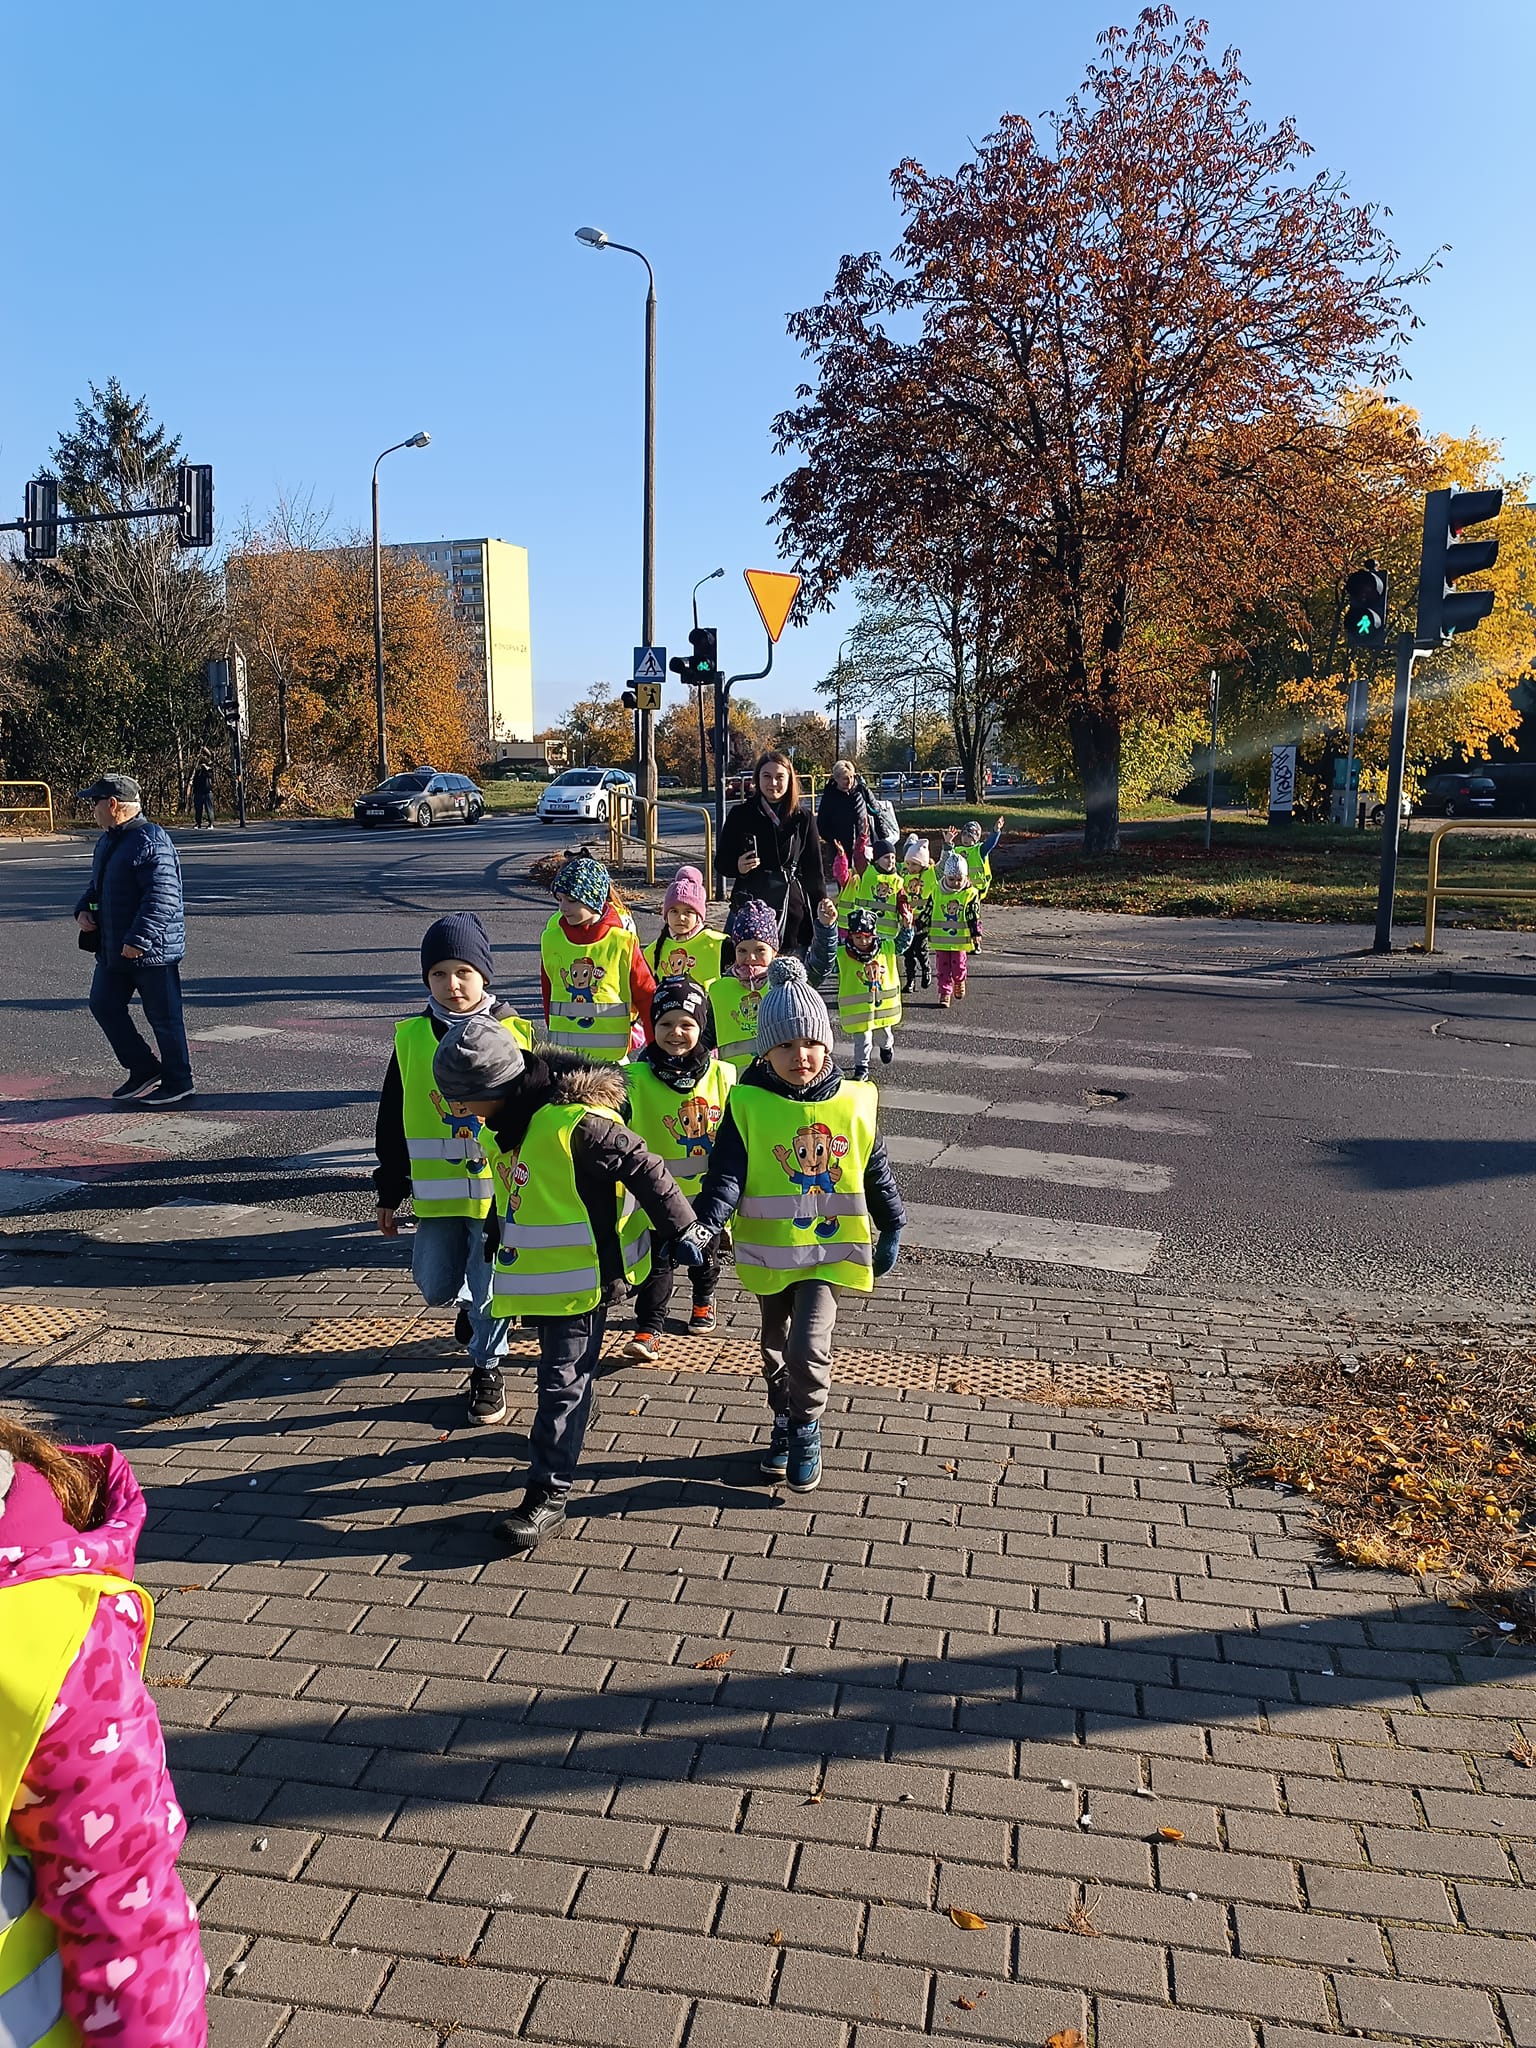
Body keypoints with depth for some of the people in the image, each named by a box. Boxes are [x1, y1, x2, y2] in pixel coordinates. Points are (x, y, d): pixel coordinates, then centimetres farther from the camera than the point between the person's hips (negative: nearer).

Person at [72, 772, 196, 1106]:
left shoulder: (151, 841, -18)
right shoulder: (107, 841, 14)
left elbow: (162, 895, -26)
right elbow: (96, 885, 26)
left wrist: (138, 939, -28)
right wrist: (83, 910, 5)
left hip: (152, 950, -10)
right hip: (113, 949, 10)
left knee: (163, 1016, 1)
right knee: (104, 1005, 13)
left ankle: (178, 1082, 15)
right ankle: (144, 1070, 24)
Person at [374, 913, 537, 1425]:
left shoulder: (516, 1034, -6)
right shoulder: (411, 1038, 0)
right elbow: (391, 1123, 8)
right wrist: (389, 1193, 9)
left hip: (502, 1191, -2)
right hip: (437, 1194, 3)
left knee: (490, 1288, -1)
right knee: (435, 1286, 6)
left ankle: (485, 1370, 23)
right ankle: (472, 1305, 40)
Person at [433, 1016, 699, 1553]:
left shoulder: (576, 1123, -29)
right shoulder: (501, 1123, -1)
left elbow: (646, 1173, -22)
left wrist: (681, 1232, -15)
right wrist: (494, 1237, 30)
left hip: (583, 1273, -8)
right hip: (538, 1272, 8)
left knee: (562, 1381, -3)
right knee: (561, 1370, 25)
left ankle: (548, 1492, 4)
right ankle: (573, 1419, 50)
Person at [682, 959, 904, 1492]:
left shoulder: (854, 1103, -5)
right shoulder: (748, 1104, -10)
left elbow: (876, 1172, 6)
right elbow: (727, 1175, -12)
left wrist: (891, 1230, 13)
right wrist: (704, 1226, -27)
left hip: (830, 1248, -1)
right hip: (769, 1249, 2)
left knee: (808, 1345, -15)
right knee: (775, 1347, 18)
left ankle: (808, 1430, 12)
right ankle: (785, 1424, 42)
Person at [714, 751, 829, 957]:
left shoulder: (803, 820, 5)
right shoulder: (741, 814, 4)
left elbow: (814, 871, 10)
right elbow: (720, 862, 9)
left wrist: (821, 915, 6)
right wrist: (738, 867, -13)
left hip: (792, 910, 1)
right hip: (749, 906, -1)